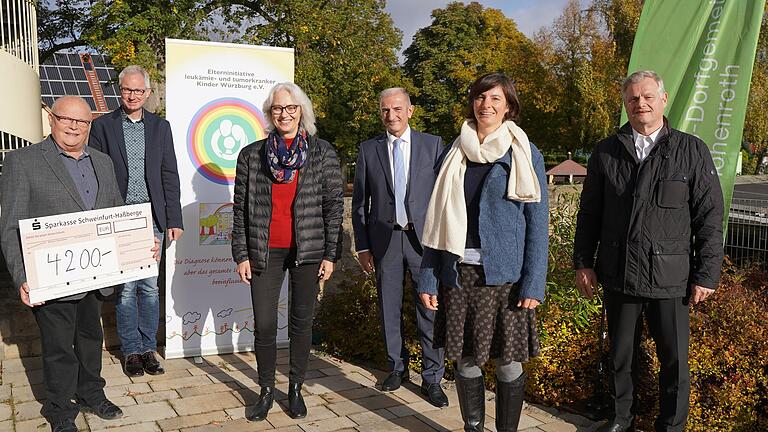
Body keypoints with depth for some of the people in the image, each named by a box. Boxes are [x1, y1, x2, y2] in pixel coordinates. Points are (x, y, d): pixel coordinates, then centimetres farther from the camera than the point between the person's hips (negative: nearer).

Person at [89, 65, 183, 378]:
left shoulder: (160, 127, 9)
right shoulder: (103, 126, 3)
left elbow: (169, 176, 8)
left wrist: (174, 220, 3)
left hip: (152, 219, 2)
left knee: (150, 286, 7)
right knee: (125, 287, 3)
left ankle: (148, 348, 19)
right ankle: (131, 351, 16)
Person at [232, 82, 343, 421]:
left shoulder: (322, 153, 2)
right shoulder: (251, 155, 5)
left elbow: (334, 205, 1)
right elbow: (240, 209, 6)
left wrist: (331, 255, -3)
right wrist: (241, 255, 2)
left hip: (307, 251, 0)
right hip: (265, 252, 1)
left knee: (301, 323, 8)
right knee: (264, 326, 1)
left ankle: (296, 388, 25)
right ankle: (267, 390, 21)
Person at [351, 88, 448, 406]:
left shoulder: (433, 144, 3)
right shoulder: (368, 150, 5)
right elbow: (359, 202, 8)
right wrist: (362, 245, 3)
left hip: (424, 238, -1)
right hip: (384, 239, 2)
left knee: (429, 309, 0)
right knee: (389, 309, 11)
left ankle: (432, 378, 13)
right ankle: (397, 367, 29)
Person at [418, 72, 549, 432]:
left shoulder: (525, 155, 0)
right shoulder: (454, 155, 7)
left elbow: (537, 222, -2)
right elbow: (438, 220, 7)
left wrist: (534, 283, -10)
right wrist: (428, 277, 2)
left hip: (506, 274, -2)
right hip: (459, 272, 3)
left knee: (508, 362, 5)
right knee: (466, 359, 11)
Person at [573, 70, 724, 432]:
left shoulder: (692, 151, -1)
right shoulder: (606, 152, 5)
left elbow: (710, 218, -1)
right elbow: (588, 214, 9)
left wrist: (706, 274, -4)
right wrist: (583, 262, 5)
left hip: (670, 279, -2)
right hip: (618, 277, 2)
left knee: (674, 361, 8)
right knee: (621, 355, 16)